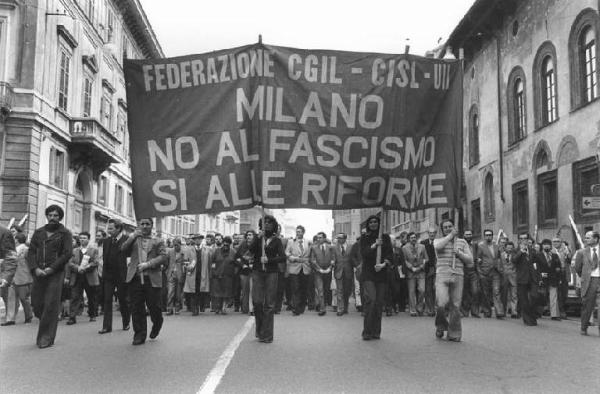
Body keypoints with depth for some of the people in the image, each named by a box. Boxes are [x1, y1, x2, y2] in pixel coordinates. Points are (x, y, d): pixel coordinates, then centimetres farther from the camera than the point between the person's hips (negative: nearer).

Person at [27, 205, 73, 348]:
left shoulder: (65, 233, 3)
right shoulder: (38, 232, 15)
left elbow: (67, 254, -5)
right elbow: (31, 252, 9)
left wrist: (51, 268, -13)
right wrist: (35, 268, -8)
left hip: (55, 274, -4)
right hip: (38, 273, 4)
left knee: (51, 305, -7)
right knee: (36, 304, 4)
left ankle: (46, 338, 0)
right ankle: (47, 327, 28)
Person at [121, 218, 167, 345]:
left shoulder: (157, 241, 10)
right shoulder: (133, 240, 18)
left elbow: (163, 257, -2)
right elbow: (123, 251, 3)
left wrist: (148, 264, -13)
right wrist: (132, 237, -7)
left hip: (152, 279, -2)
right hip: (135, 278, 2)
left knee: (154, 306, 1)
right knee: (136, 308, 1)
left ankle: (157, 324, 31)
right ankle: (139, 335, 11)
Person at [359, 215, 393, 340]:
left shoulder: (385, 237, 11)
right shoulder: (364, 238, 7)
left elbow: (390, 254, 3)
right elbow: (363, 253, -5)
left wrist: (384, 264, -14)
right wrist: (374, 245, -17)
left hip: (381, 273, 3)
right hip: (368, 273, -2)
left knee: (379, 302, 2)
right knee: (371, 299, -16)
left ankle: (376, 331, 11)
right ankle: (367, 331, -8)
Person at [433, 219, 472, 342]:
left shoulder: (462, 242, 16)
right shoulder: (438, 241, 11)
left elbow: (470, 260, 11)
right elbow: (438, 246, -15)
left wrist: (459, 253, -5)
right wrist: (450, 235, -5)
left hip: (457, 276, 2)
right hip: (442, 275, -2)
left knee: (455, 306, 0)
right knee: (441, 304, -16)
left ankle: (454, 334, 12)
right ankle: (440, 326, 11)